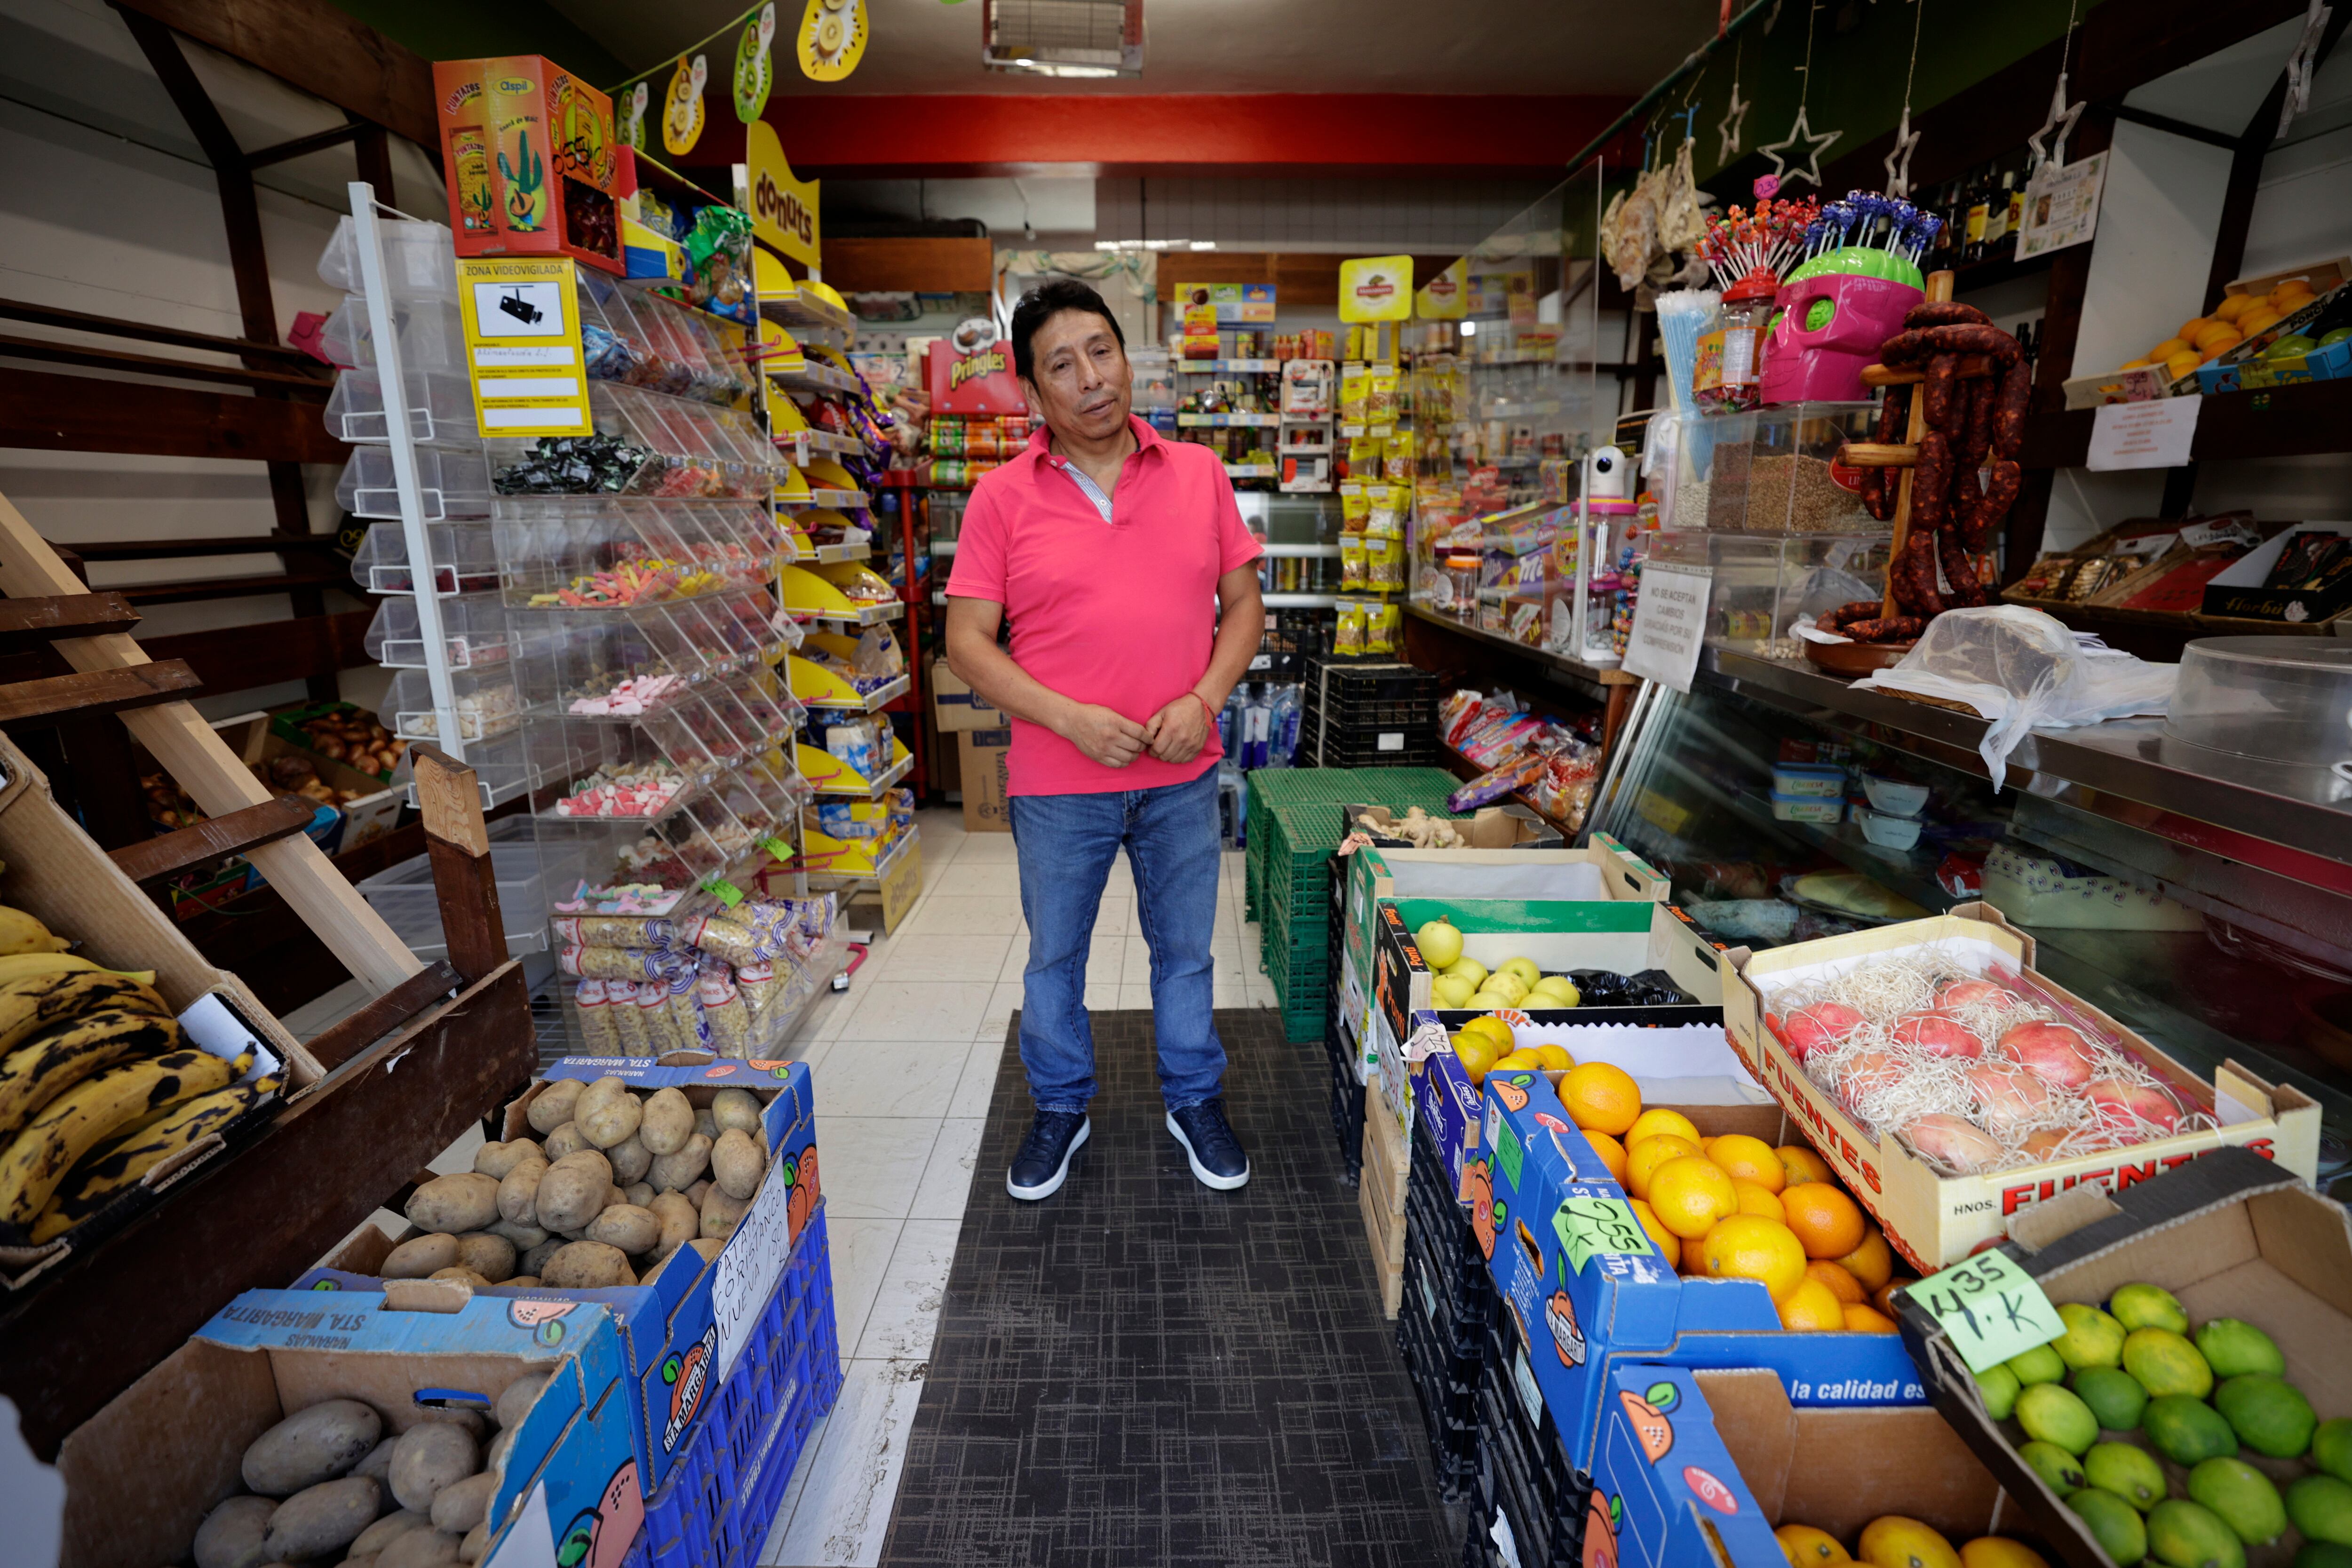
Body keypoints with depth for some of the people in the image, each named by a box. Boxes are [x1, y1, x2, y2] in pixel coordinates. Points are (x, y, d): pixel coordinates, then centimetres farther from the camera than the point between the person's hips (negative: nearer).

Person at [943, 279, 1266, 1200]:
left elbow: (1243, 603, 6)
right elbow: (967, 642, -6)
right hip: (1056, 780, -1)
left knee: (1184, 948, 16)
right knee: (1054, 955, 16)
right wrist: (1070, 717, -18)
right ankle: (1060, 1108, 39)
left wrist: (1203, 699, -11)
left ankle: (1194, 1101, 39)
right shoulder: (1002, 497, -4)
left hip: (1181, 774, 2)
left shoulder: (1199, 474, 2)